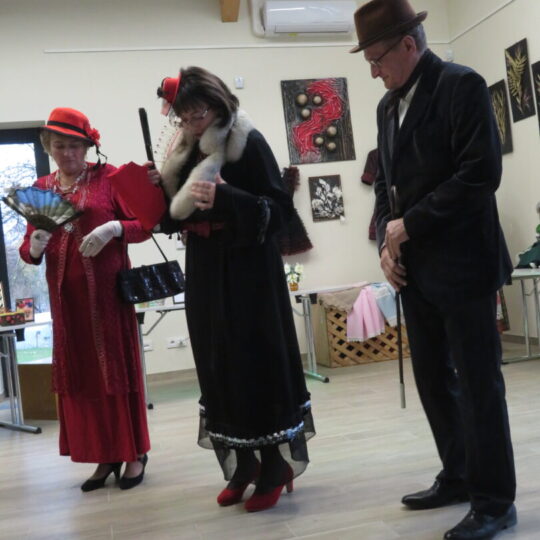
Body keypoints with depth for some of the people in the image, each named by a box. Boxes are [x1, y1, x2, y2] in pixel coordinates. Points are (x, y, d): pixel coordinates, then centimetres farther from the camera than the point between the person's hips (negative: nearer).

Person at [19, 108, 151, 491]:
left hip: (108, 290, -4)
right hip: (66, 295, 4)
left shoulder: (108, 177, 0)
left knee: (118, 368, 2)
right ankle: (105, 456, 18)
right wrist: (34, 248, -13)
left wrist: (114, 228, -21)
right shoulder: (40, 189, 11)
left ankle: (135, 453, 13)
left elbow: (145, 224, -3)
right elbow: (28, 249, 9)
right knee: (80, 373, 7)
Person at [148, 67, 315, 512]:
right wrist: (160, 190, -3)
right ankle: (242, 466, 20)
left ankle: (273, 471, 10)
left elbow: (280, 207, -15)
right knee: (217, 365, 7)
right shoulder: (185, 152, 11)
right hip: (205, 270, 7)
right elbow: (175, 214, 16)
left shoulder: (248, 143, -9)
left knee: (257, 362, -3)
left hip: (248, 268, -6)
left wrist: (226, 198, -27)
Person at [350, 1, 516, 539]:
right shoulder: (389, 104, 14)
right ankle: (458, 476, 30)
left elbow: (481, 173, -17)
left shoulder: (462, 86, -8)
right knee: (432, 378, 14)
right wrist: (386, 244, 2)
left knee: (477, 383, 0)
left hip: (461, 263, -7)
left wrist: (410, 225, -15)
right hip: (415, 268, 8)